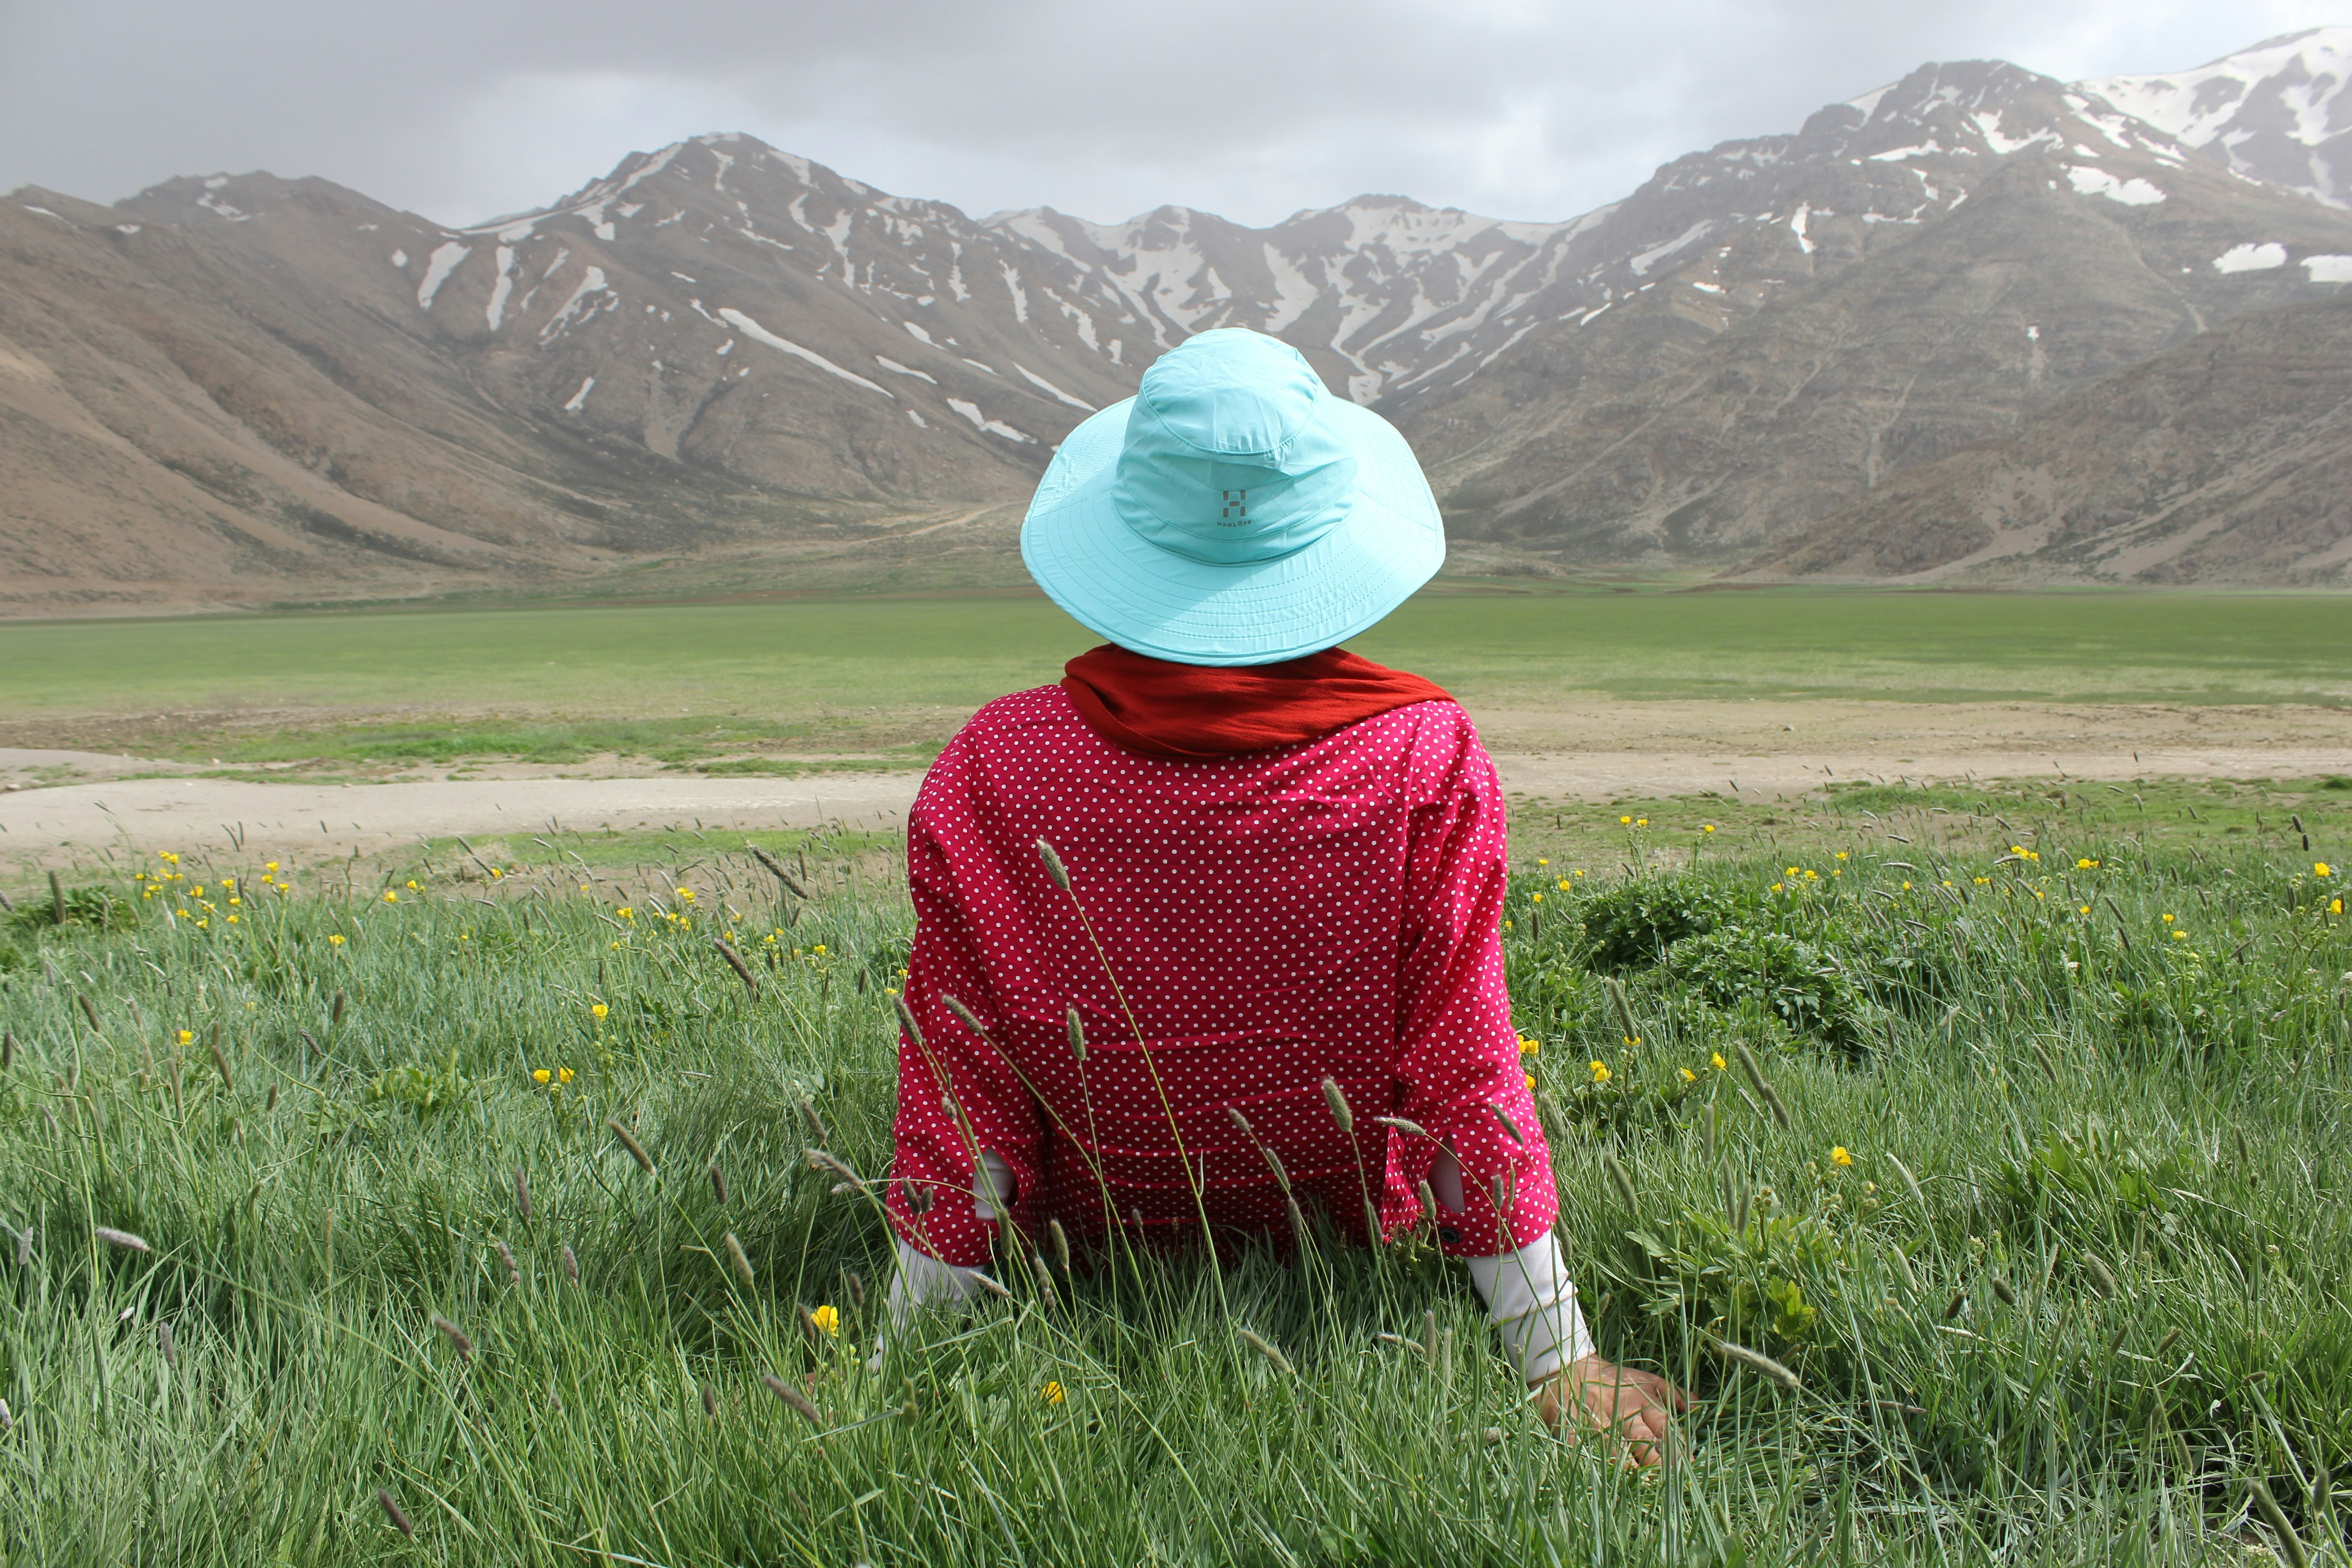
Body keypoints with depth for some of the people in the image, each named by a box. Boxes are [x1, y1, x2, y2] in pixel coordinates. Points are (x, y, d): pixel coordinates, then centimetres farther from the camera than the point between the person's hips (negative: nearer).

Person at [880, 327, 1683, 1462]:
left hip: (1096, 1239, 1)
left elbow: (958, 1076, -15)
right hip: (1350, 1240, 0)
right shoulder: (1426, 760, -23)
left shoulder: (992, 772, -21)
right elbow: (1467, 1069, -19)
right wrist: (1559, 1363, -8)